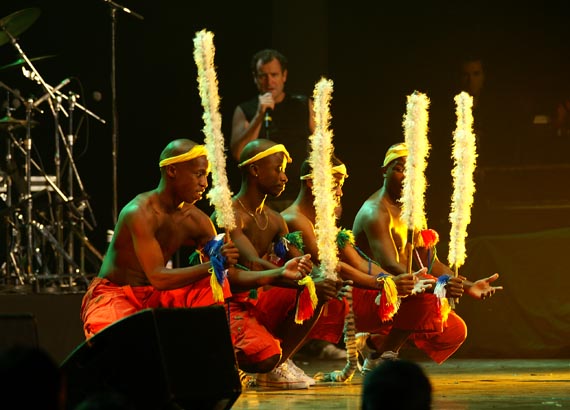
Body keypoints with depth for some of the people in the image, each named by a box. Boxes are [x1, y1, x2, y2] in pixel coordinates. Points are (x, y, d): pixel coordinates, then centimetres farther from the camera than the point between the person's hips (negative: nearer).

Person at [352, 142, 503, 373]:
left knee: (455, 332, 1)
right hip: (364, 298, -9)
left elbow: (431, 264, 16)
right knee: (429, 294, -33)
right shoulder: (375, 212, -16)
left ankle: (377, 342, 9)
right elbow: (389, 266, -31)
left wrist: (468, 286, 1)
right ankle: (379, 358, -19)